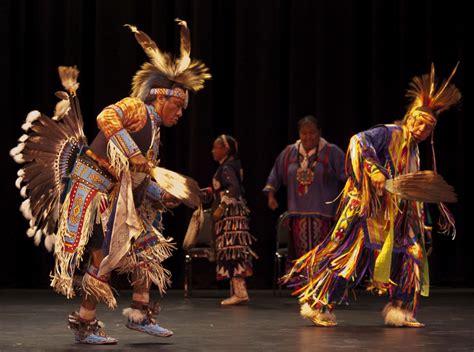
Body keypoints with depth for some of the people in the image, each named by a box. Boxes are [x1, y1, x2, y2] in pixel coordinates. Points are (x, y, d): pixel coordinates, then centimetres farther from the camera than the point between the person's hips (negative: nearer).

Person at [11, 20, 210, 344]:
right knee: (103, 257, -9)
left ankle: (140, 313, 14)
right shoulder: (137, 109, -8)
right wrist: (133, 153, -32)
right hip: (90, 187, -10)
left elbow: (141, 179, 23)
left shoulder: (154, 134, 19)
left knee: (145, 245, 8)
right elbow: (106, 118, -29)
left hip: (113, 196, 10)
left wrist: (162, 196, 8)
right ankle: (85, 326, 0)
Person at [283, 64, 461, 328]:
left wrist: (421, 223, 24)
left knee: (410, 255, 6)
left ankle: (399, 309, 12)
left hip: (396, 216, 9)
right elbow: (359, 142, -23)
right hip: (370, 209, -9)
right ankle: (319, 305, -6)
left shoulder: (414, 152, 19)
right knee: (351, 252, -11)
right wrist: (374, 169, -32)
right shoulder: (389, 133, -7)